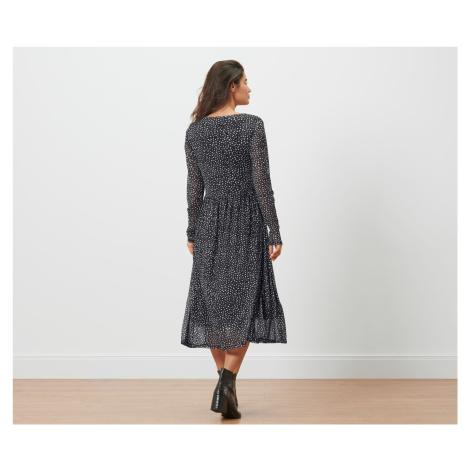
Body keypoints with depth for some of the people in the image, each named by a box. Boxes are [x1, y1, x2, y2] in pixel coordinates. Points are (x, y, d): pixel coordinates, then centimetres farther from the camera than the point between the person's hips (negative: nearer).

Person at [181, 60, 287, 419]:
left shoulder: (195, 130, 2)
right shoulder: (252, 125, -10)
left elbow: (194, 187, 3)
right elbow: (262, 183, -13)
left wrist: (192, 233, 11)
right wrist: (275, 232, -9)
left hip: (209, 222, 4)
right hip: (246, 222, -4)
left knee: (214, 301, 14)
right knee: (244, 303, 2)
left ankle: (226, 382, 20)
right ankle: (227, 382, -13)